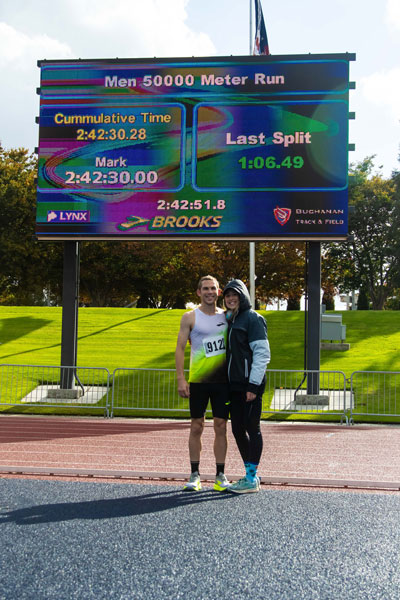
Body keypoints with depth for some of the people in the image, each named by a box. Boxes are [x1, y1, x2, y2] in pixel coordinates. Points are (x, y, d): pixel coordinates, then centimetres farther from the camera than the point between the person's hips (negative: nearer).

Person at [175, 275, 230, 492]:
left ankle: (220, 476, 10)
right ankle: (195, 475, 10)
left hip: (222, 379, 2)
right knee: (196, 427, 2)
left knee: (220, 426, 3)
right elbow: (180, 348, -1)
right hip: (198, 380, -2)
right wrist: (181, 379, -10)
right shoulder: (190, 317, 1)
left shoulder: (226, 316, 10)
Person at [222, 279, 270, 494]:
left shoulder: (253, 319, -7)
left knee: (252, 428, -4)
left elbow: (262, 353, -13)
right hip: (234, 385, 8)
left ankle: (252, 479, 2)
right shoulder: (229, 320, 17)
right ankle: (250, 474, 20)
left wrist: (253, 385, -18)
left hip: (250, 384, -8)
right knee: (238, 429, 10)